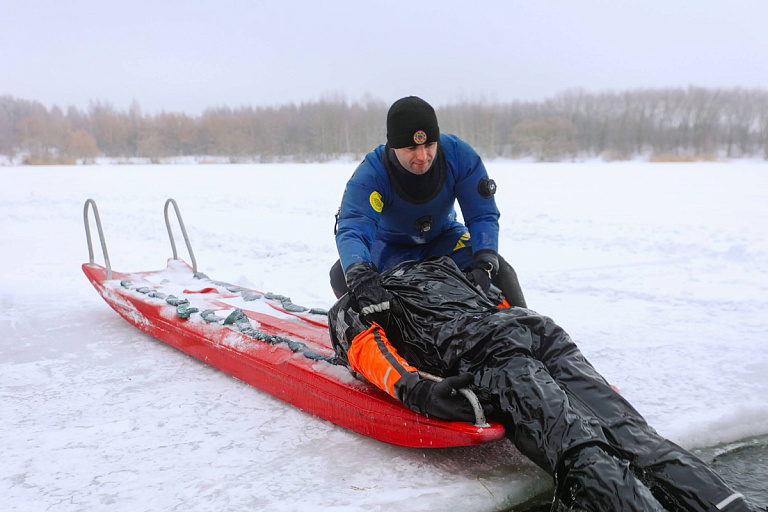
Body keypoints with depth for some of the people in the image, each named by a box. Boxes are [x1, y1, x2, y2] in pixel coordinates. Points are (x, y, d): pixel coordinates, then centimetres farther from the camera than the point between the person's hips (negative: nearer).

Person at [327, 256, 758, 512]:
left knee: (582, 455, -24)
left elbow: (367, 347, 3)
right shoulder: (441, 265, 42)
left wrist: (415, 389, -9)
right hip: (538, 325, 6)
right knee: (635, 438, -7)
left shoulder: (347, 310, 25)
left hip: (486, 353, -6)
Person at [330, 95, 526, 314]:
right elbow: (351, 228, -45)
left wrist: (485, 262, -40)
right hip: (391, 245, -1)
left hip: (444, 237, 2)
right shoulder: (370, 174, -33)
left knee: (497, 270, -18)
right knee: (342, 277, -24)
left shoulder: (459, 155, -27)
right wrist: (359, 274, -66)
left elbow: (483, 215, -22)